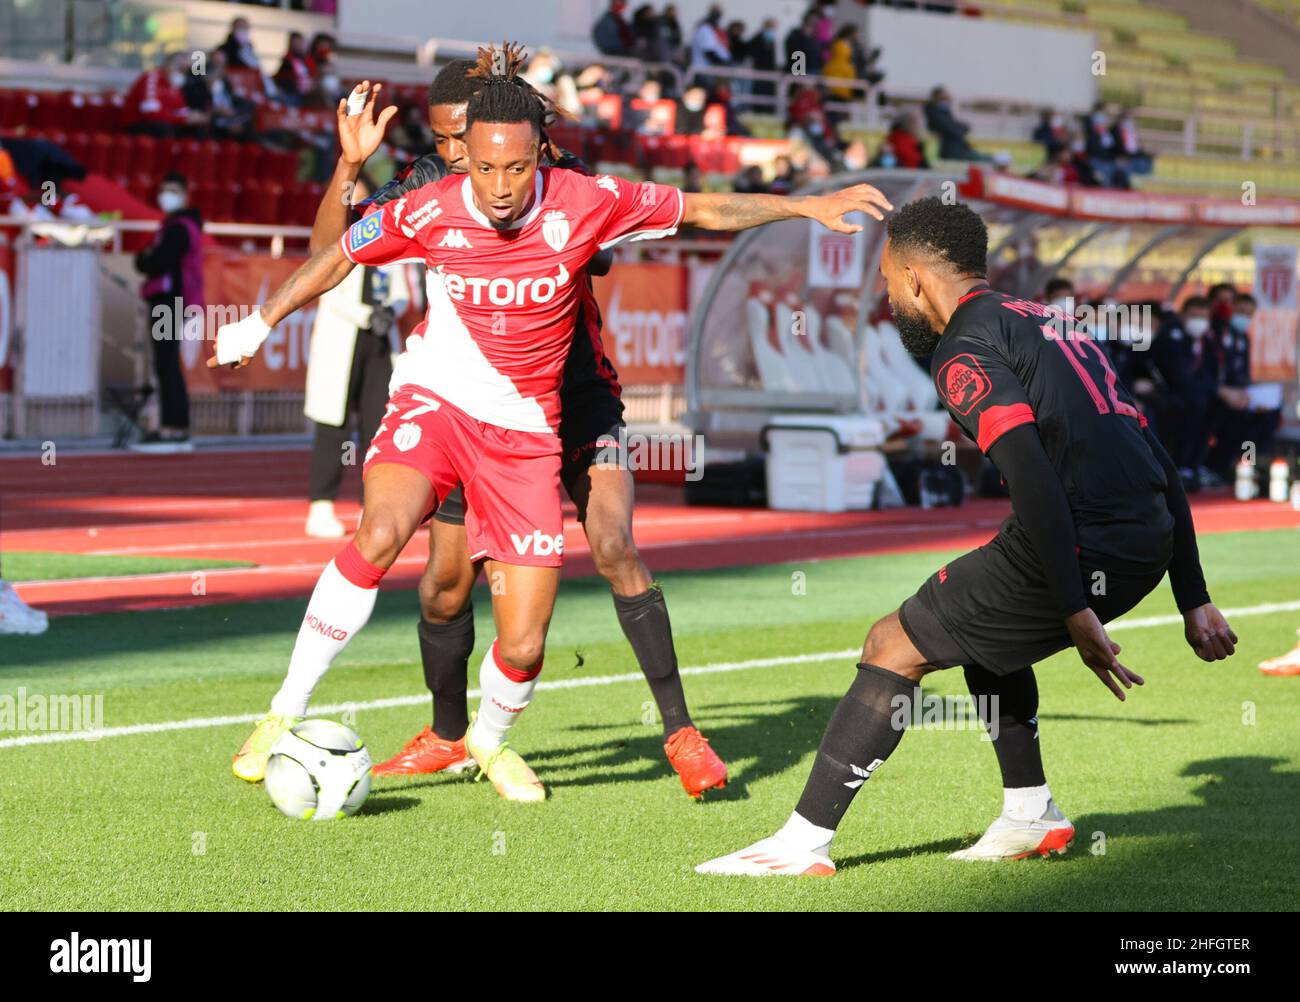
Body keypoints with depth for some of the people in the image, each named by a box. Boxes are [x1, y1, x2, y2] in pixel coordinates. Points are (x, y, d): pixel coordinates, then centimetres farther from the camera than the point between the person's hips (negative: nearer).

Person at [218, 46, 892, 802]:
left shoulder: (586, 202, -14)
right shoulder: (430, 211, -13)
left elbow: (706, 210, 0)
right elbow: (340, 257, 5)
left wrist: (810, 205, -2)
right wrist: (260, 325, 14)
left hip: (525, 434, 1)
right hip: (436, 401, -1)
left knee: (523, 647, -3)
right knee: (381, 534, -33)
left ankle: (491, 740, 33)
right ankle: (288, 713, -20)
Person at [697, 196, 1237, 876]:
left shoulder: (965, 351, -5)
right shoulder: (1045, 323, 24)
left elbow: (1032, 478, -20)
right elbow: (1157, 465, 22)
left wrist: (1076, 612, -20)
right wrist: (1193, 603, 22)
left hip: (1079, 545, -9)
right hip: (1150, 541, 9)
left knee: (893, 647, 2)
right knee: (982, 626, 33)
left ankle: (804, 842, 3)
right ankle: (1032, 816, 33)